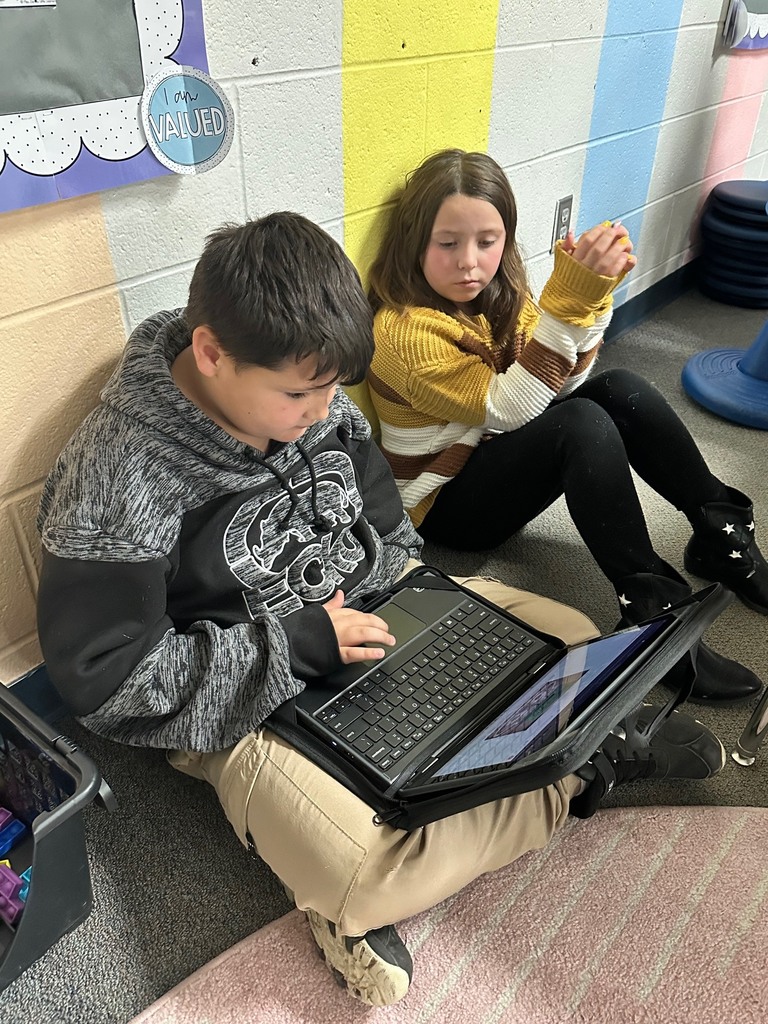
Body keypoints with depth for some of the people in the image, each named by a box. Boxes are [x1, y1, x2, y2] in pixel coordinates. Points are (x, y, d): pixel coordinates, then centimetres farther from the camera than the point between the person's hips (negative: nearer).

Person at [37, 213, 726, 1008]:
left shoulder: (314, 402, -5)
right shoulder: (118, 480, -23)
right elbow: (105, 676, -20)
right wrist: (298, 645, -23)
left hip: (376, 616, 6)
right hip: (246, 702, -5)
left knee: (577, 637, 5)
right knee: (365, 876, -29)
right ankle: (587, 764, -3)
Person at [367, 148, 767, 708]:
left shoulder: (497, 294, 1)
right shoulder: (404, 330, -22)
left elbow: (567, 380, -4)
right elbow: (506, 409, -26)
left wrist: (591, 290, -20)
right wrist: (568, 296, -32)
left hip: (498, 459, 8)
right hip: (447, 503, -7)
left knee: (624, 390, -10)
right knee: (584, 424, -29)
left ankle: (722, 536, -3)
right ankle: (651, 606, -25)